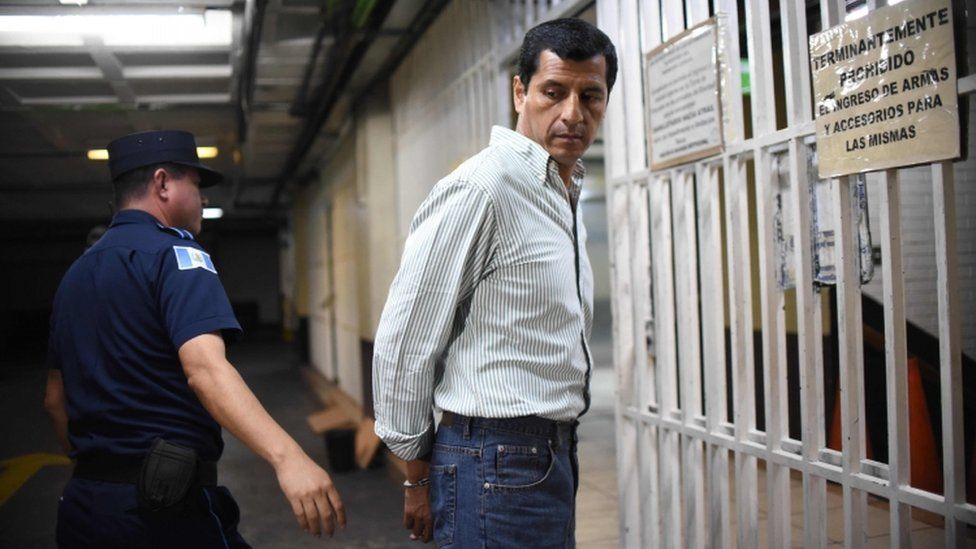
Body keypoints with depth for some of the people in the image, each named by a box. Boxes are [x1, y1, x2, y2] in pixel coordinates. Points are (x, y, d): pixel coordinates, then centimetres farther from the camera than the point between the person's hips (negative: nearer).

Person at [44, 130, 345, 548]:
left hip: (83, 502, 8)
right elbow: (204, 367, -28)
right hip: (165, 504, -8)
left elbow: (56, 398, 19)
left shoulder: (75, 273, 13)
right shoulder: (173, 252, -11)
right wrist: (286, 456, -40)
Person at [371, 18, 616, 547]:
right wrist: (419, 475, -6)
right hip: (500, 464, -9)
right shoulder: (478, 190, -16)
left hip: (552, 456, 9)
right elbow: (403, 343, -15)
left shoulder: (565, 195, 13)